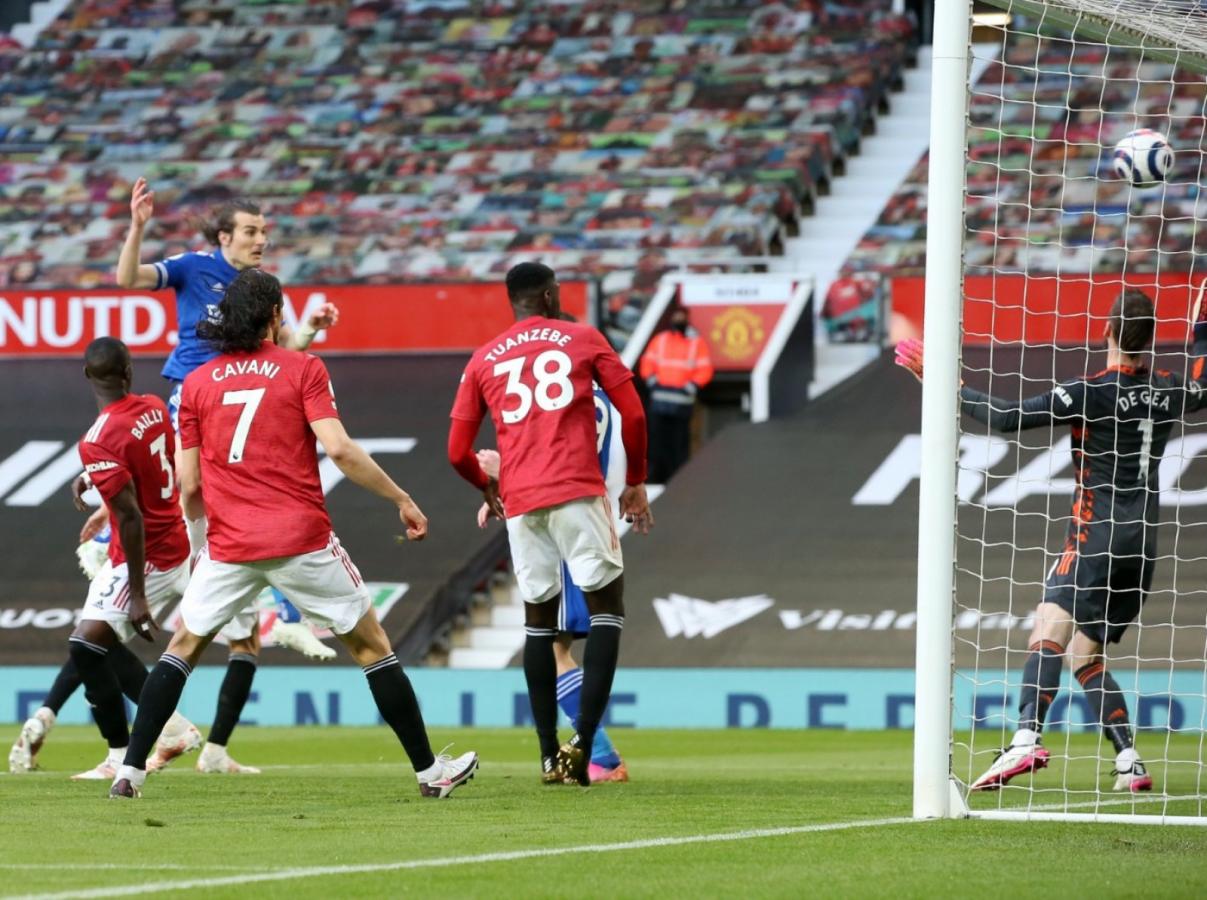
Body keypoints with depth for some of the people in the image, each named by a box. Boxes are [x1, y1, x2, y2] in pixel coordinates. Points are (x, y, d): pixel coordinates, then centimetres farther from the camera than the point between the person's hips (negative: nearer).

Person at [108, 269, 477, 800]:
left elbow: (189, 483, 6)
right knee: (372, 646, 10)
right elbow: (339, 449, -11)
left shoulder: (196, 383, 7)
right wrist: (401, 499, -2)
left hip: (230, 546, 2)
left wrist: (200, 521, 28)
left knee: (183, 647, 16)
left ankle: (131, 770, 4)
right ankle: (429, 770, 12)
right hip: (302, 539, -2)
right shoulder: (303, 369, 0)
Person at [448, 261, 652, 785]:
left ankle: (549, 755, 9)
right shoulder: (584, 340, 9)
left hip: (520, 501, 3)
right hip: (578, 493, -3)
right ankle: (583, 740, -15)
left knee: (539, 619, 14)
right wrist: (636, 482, 18)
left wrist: (488, 487, 33)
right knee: (606, 605, 2)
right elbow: (633, 414, 5)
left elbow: (458, 451, 13)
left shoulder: (483, 360, 15)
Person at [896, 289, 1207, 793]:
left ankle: (1027, 740, -44)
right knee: (1085, 656, 16)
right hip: (1144, 543, 7)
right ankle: (1129, 765, 6)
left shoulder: (1093, 392, -11)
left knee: (1048, 633, -22)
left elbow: (1010, 417, -16)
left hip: (1097, 537, -7)